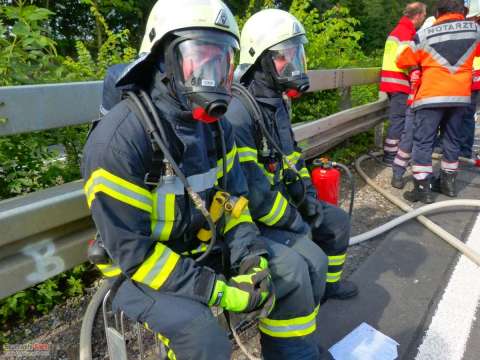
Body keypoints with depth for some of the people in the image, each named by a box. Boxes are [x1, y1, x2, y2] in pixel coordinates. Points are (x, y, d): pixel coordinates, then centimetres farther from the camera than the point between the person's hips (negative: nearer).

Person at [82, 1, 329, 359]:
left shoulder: (215, 125, -2)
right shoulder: (120, 139, -26)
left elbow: (233, 197, 4)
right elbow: (133, 251, -25)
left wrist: (251, 255, -11)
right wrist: (220, 290, -25)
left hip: (204, 245, 7)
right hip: (141, 267, -6)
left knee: (291, 269, 0)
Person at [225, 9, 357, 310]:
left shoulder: (276, 102, 8)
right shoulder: (238, 110, -26)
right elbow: (248, 186, -30)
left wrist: (308, 194, 6)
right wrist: (295, 222, -19)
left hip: (282, 198, 10)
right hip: (251, 214, -9)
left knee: (337, 221, 16)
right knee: (306, 253, -23)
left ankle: (327, 283, 38)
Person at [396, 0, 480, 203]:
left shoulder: (425, 35, -5)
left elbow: (402, 61, 2)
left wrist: (419, 64, 21)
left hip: (432, 96, -4)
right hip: (460, 95, 4)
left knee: (423, 142, -1)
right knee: (452, 139, 16)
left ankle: (423, 188, -4)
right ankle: (449, 182, 26)